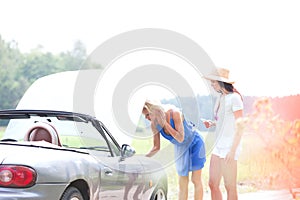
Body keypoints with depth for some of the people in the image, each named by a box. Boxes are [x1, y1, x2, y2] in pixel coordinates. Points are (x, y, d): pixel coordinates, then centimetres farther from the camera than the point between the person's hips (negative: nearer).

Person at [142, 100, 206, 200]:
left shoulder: (174, 114, -30)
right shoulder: (155, 125, -15)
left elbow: (180, 138, -31)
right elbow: (156, 147, -5)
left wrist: (165, 124, -34)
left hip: (194, 143, -5)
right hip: (180, 148, 5)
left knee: (196, 180, -3)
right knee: (182, 183, 3)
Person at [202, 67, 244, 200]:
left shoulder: (234, 97, -12)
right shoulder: (221, 98, 13)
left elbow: (240, 126, -14)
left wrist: (233, 150, -19)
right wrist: (211, 123, 6)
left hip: (229, 146, -9)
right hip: (219, 145, 9)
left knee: (230, 186, -2)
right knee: (213, 184, 9)